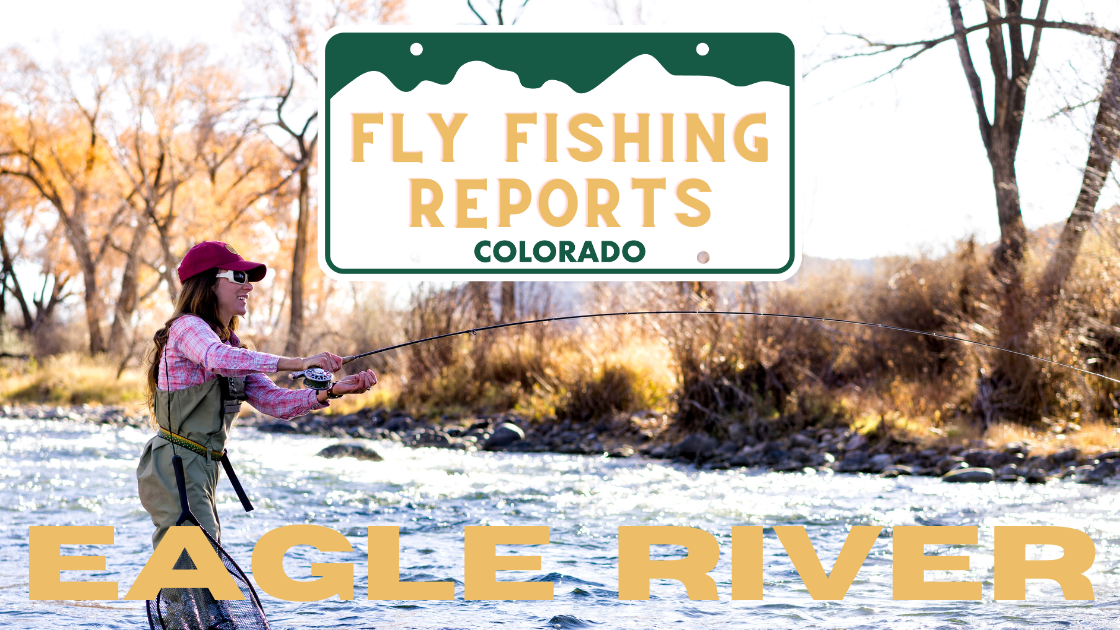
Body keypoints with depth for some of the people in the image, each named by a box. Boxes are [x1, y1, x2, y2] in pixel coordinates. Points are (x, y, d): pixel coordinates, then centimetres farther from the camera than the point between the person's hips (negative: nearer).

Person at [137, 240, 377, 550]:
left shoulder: (231, 342, 18)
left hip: (203, 470, 10)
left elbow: (273, 401, 7)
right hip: (174, 468, -10)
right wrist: (300, 362, -37)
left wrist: (334, 391, -8)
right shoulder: (187, 327, -10)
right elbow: (219, 359, -34)